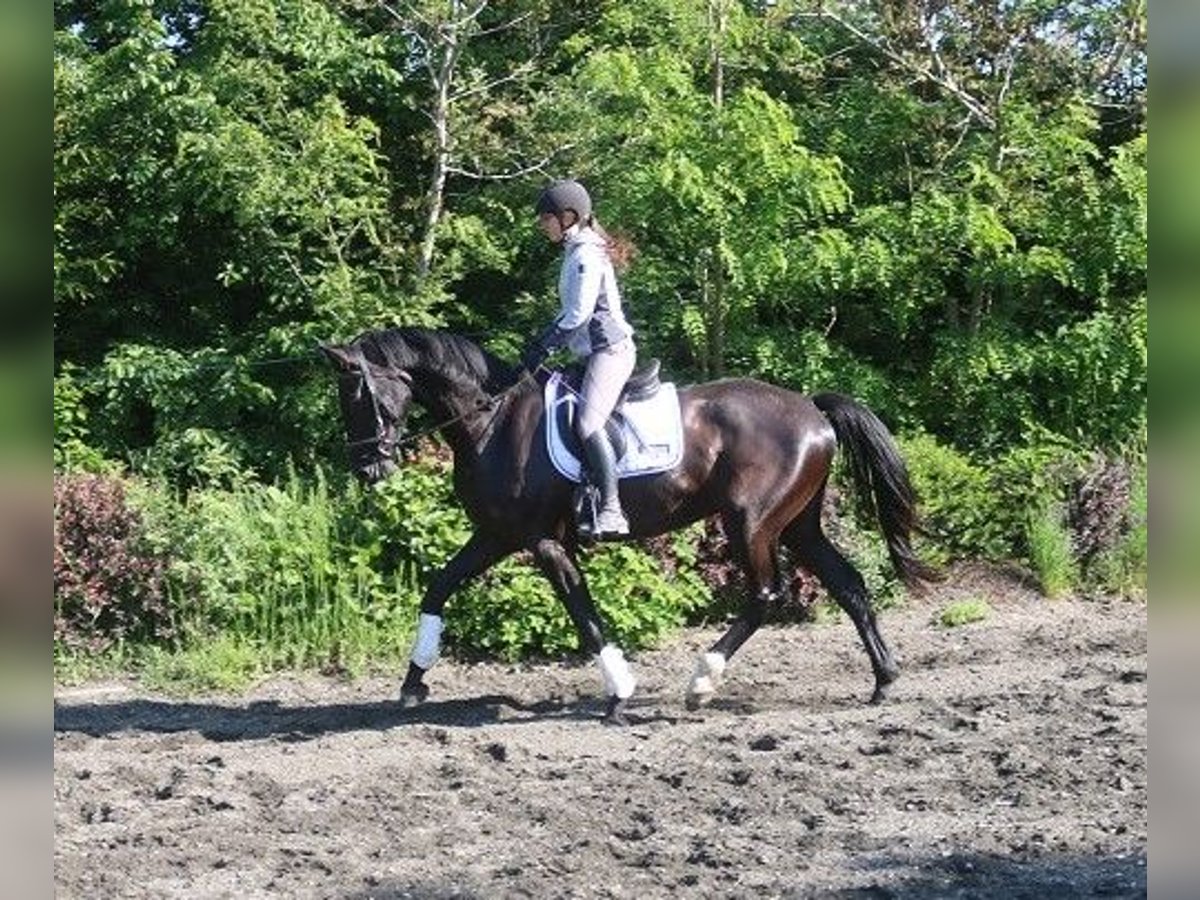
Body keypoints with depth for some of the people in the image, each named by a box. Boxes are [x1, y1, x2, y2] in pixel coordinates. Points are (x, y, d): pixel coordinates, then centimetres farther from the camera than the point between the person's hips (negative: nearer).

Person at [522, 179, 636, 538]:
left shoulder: (586, 255, -13)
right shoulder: (577, 252, 18)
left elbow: (577, 315, -18)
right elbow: (570, 312, 23)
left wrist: (544, 348, -11)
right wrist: (541, 343, 14)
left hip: (610, 350, -11)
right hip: (599, 351, 11)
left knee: (587, 423, -24)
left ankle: (611, 511, -31)